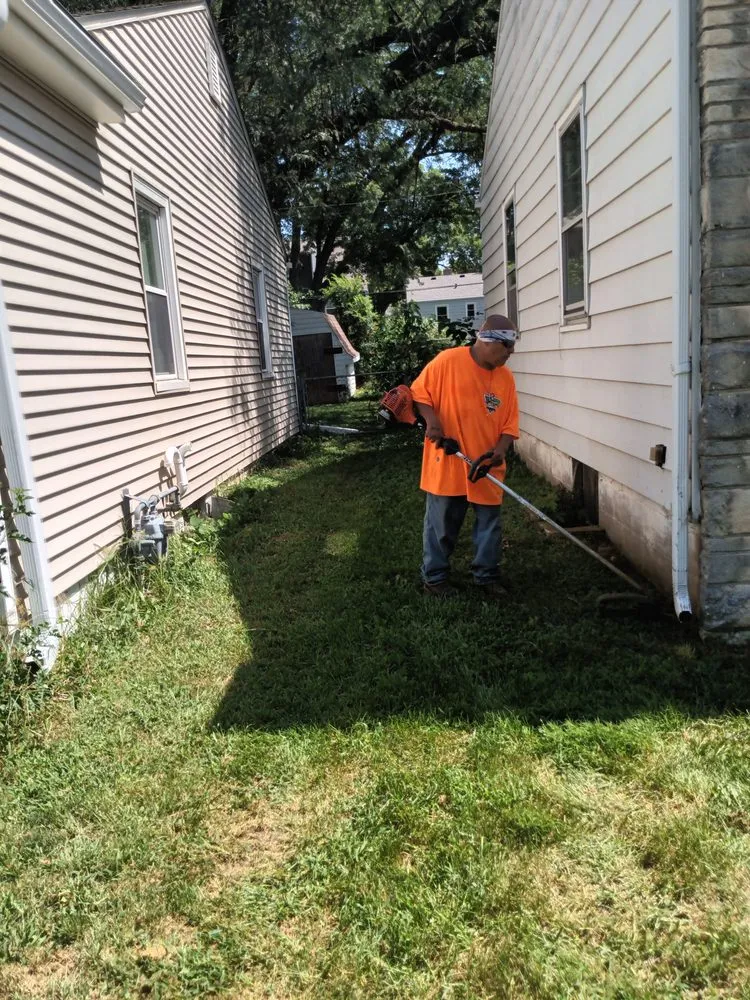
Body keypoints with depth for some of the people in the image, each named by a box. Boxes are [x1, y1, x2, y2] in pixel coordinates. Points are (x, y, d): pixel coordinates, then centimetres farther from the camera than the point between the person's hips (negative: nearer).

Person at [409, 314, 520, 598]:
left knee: (489, 524, 11)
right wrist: (431, 420, -19)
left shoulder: (506, 377, 4)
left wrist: (501, 448, -11)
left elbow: (510, 422, 6)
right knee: (442, 524, 8)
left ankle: (487, 576, 27)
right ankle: (434, 577, 23)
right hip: (447, 462, -4)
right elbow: (419, 392, -3)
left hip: (487, 467, 4)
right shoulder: (448, 360, -10)